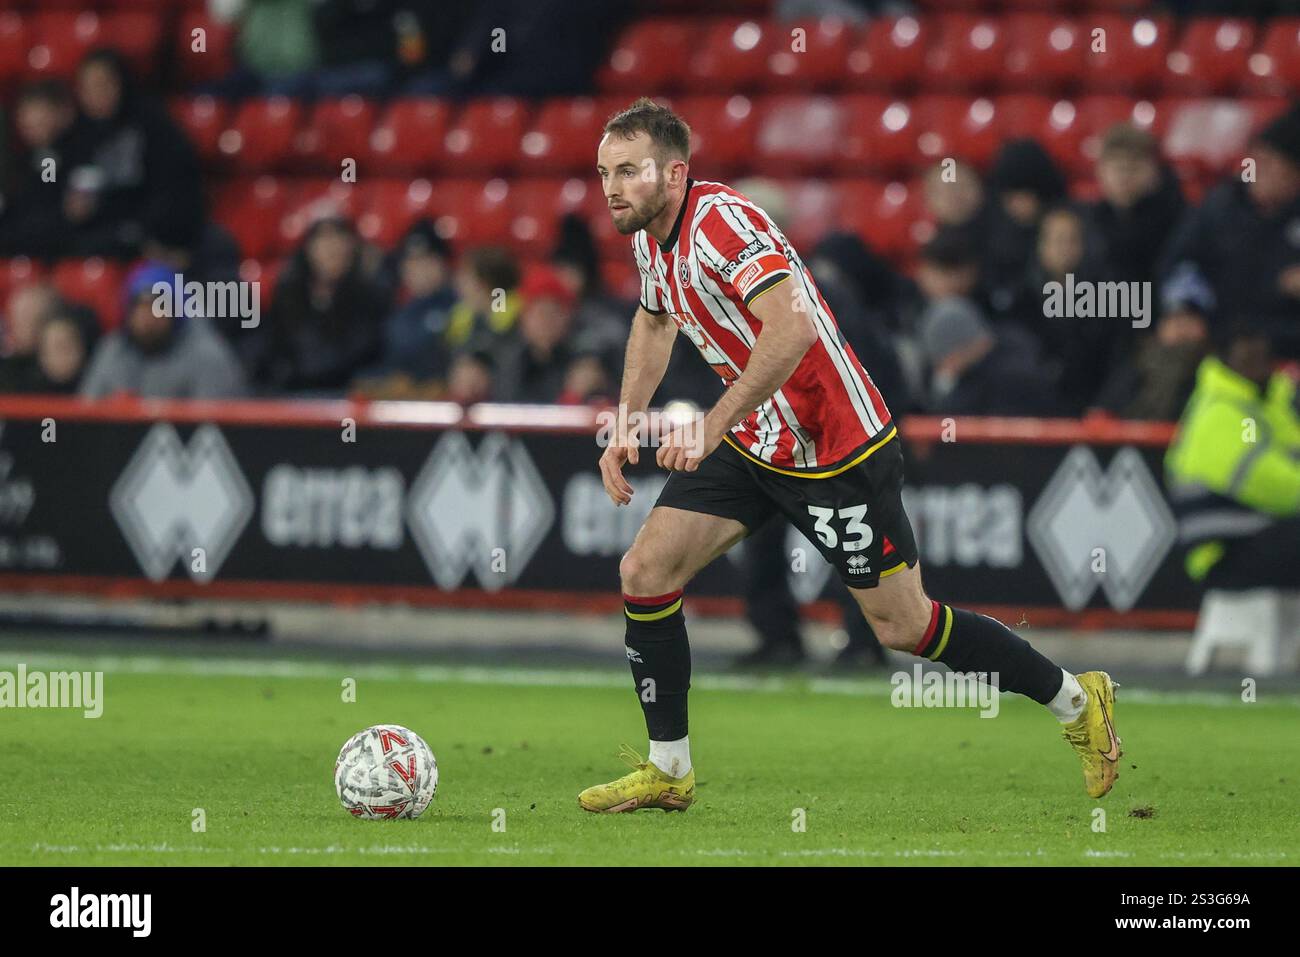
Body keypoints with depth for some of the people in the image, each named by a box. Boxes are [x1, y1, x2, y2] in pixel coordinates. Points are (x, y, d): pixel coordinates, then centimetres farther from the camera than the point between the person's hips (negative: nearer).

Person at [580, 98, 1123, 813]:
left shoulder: (719, 222, -26)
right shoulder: (650, 235, 3)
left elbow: (793, 326, -40)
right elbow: (654, 320, 25)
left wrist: (712, 425, -38)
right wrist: (627, 425, 15)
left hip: (839, 452, -8)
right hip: (752, 447, 8)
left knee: (903, 626, 0)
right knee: (645, 573, -3)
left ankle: (1077, 701, 18)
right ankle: (668, 771, 8)